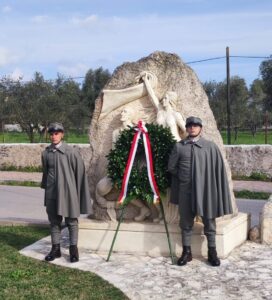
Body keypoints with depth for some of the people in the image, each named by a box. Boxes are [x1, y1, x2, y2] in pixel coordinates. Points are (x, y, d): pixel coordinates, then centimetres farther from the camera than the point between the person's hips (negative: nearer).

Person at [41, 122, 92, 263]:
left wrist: (78, 192, -2)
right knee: (54, 221, 11)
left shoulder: (70, 152, -8)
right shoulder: (46, 153, 4)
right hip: (52, 193, 4)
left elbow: (80, 172, -4)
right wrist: (45, 187, 16)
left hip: (68, 192, -4)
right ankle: (55, 248, 23)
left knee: (71, 221, 6)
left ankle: (73, 249, 17)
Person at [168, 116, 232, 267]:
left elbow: (218, 168, 1)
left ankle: (212, 252, 18)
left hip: (206, 189, -1)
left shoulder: (210, 146, -1)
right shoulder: (179, 146, 3)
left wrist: (207, 180, -1)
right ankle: (187, 252, 20)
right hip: (185, 190, 1)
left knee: (209, 221, 6)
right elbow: (171, 167, 11)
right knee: (186, 222, 8)